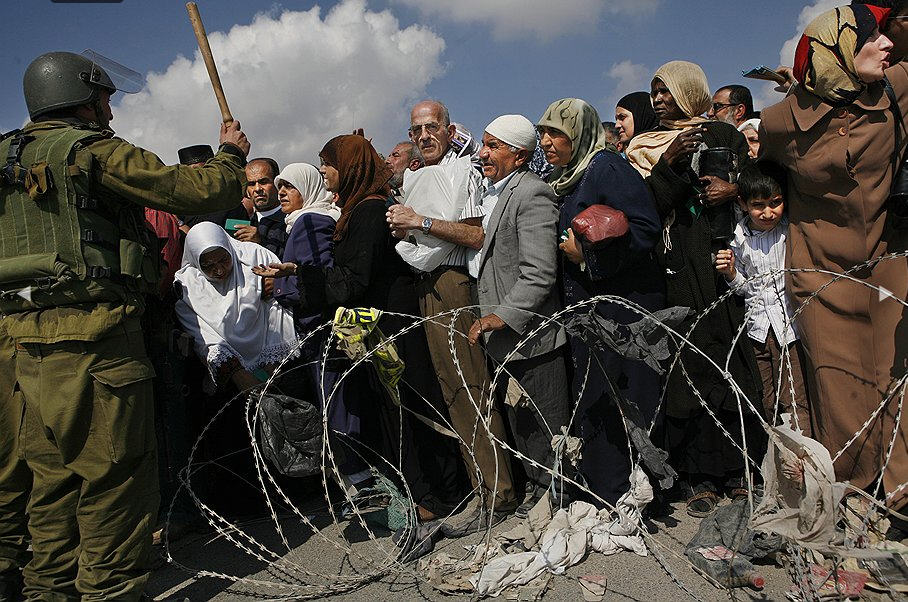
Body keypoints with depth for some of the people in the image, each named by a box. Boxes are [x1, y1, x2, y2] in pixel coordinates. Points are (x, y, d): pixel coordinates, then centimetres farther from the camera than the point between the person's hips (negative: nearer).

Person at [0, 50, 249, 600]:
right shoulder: (93, 151, -7)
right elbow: (196, 191, -9)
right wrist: (232, 156, 8)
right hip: (96, 336, -8)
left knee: (55, 472, 17)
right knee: (115, 473, 1)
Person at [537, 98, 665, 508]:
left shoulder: (605, 167, -8)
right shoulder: (564, 181, 18)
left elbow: (647, 228, -18)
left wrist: (588, 253, -18)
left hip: (623, 304, -9)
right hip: (585, 310, 9)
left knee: (621, 403, -5)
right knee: (590, 404, 10)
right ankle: (604, 500, 20)